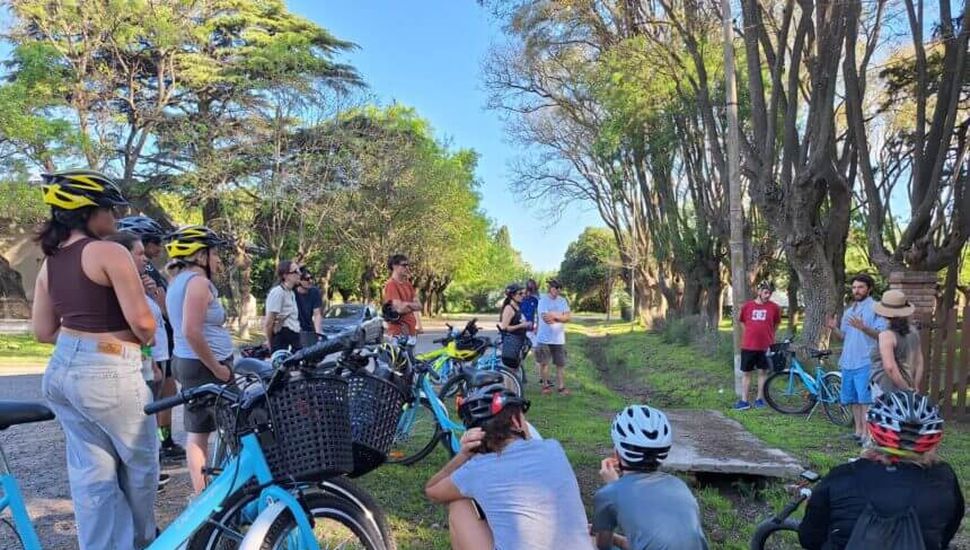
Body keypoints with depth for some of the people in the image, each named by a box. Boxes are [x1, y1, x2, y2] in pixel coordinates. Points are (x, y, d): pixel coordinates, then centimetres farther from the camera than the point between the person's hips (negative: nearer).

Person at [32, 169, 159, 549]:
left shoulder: (50, 261, 8)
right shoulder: (109, 252, -15)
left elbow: (43, 331, 11)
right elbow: (142, 320, -19)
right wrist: (146, 340, 2)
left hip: (60, 372, 7)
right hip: (107, 374, -7)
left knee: (89, 471, 14)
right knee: (140, 460, 15)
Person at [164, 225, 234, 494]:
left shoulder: (178, 280, 15)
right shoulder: (198, 281, -16)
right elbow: (192, 332, -25)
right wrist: (217, 368, -18)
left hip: (186, 361, 10)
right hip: (204, 366, -10)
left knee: (197, 432, 12)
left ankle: (200, 495, 18)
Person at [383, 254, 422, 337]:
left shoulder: (407, 284, 14)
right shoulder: (391, 285, -11)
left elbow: (418, 305, 11)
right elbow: (400, 309, -18)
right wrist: (412, 305, -2)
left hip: (411, 330, 8)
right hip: (398, 331, -8)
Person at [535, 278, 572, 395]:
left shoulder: (563, 300, 7)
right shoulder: (543, 300, -8)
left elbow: (568, 317, -3)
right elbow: (546, 318, -19)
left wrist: (554, 316, -16)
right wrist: (561, 317, -9)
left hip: (559, 339, 4)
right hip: (544, 338, -4)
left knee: (561, 364, 3)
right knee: (544, 363, 6)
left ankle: (561, 387, 12)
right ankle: (545, 385, 22)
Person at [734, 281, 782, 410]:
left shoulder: (774, 307, -2)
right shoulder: (747, 306, -2)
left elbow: (776, 324, 12)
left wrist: (768, 335, 14)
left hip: (765, 346, 0)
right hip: (748, 346, 0)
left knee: (763, 372, 8)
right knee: (746, 373, 5)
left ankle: (760, 399, 20)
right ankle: (744, 401, 10)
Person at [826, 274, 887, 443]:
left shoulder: (876, 308, -4)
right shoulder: (849, 311, 18)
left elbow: (881, 334, -14)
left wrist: (863, 327, -29)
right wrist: (834, 328, -3)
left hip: (865, 362, -7)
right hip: (848, 361, 7)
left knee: (865, 399, -6)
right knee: (853, 399, 12)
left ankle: (866, 433, -2)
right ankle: (858, 430, 21)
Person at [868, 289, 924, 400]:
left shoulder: (887, 335, -15)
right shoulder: (913, 331, 8)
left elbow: (890, 367, -24)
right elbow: (919, 363, 14)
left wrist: (906, 389, -14)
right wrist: (915, 388, 17)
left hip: (886, 392, -7)